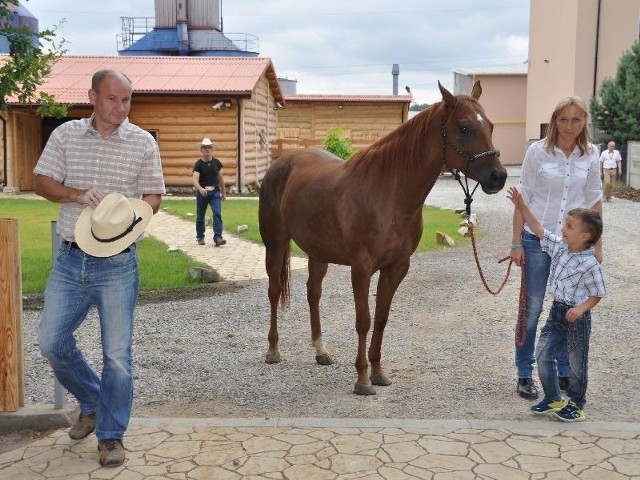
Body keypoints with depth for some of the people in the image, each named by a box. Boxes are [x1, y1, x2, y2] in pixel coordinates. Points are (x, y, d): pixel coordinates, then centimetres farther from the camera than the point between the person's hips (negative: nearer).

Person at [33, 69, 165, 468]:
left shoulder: (143, 142, -1)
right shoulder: (65, 135, 4)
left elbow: (153, 197, 0)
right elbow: (42, 183, 3)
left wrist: (130, 214, -21)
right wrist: (77, 194, -16)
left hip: (117, 261, -2)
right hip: (71, 258, 3)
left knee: (117, 353, 1)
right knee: (52, 342, 7)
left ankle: (111, 435, 17)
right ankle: (93, 403, 32)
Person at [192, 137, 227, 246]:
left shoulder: (216, 162, 4)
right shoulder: (198, 164, -6)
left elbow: (220, 178, 14)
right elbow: (195, 180, -19)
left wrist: (224, 192, 18)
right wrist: (200, 188, -39)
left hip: (215, 192, 1)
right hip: (202, 192, -1)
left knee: (217, 213, -16)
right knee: (200, 216, 10)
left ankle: (218, 237, -19)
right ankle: (200, 237, 28)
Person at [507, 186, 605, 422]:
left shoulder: (590, 265, -20)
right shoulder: (559, 247, -2)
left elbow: (597, 294, -13)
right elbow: (539, 230, 5)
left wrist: (581, 308, -28)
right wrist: (521, 206, 1)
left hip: (577, 316, -7)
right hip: (556, 311, 7)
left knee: (577, 363, 9)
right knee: (543, 356, 10)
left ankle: (576, 404, 27)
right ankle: (553, 399, 27)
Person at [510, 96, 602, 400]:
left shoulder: (590, 155, 1)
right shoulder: (538, 151, -7)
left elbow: (594, 202, 8)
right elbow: (523, 199, -5)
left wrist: (597, 246, 8)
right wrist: (516, 243, -7)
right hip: (538, 240, -3)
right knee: (532, 308, 4)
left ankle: (565, 372, 25)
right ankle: (525, 375, 16)